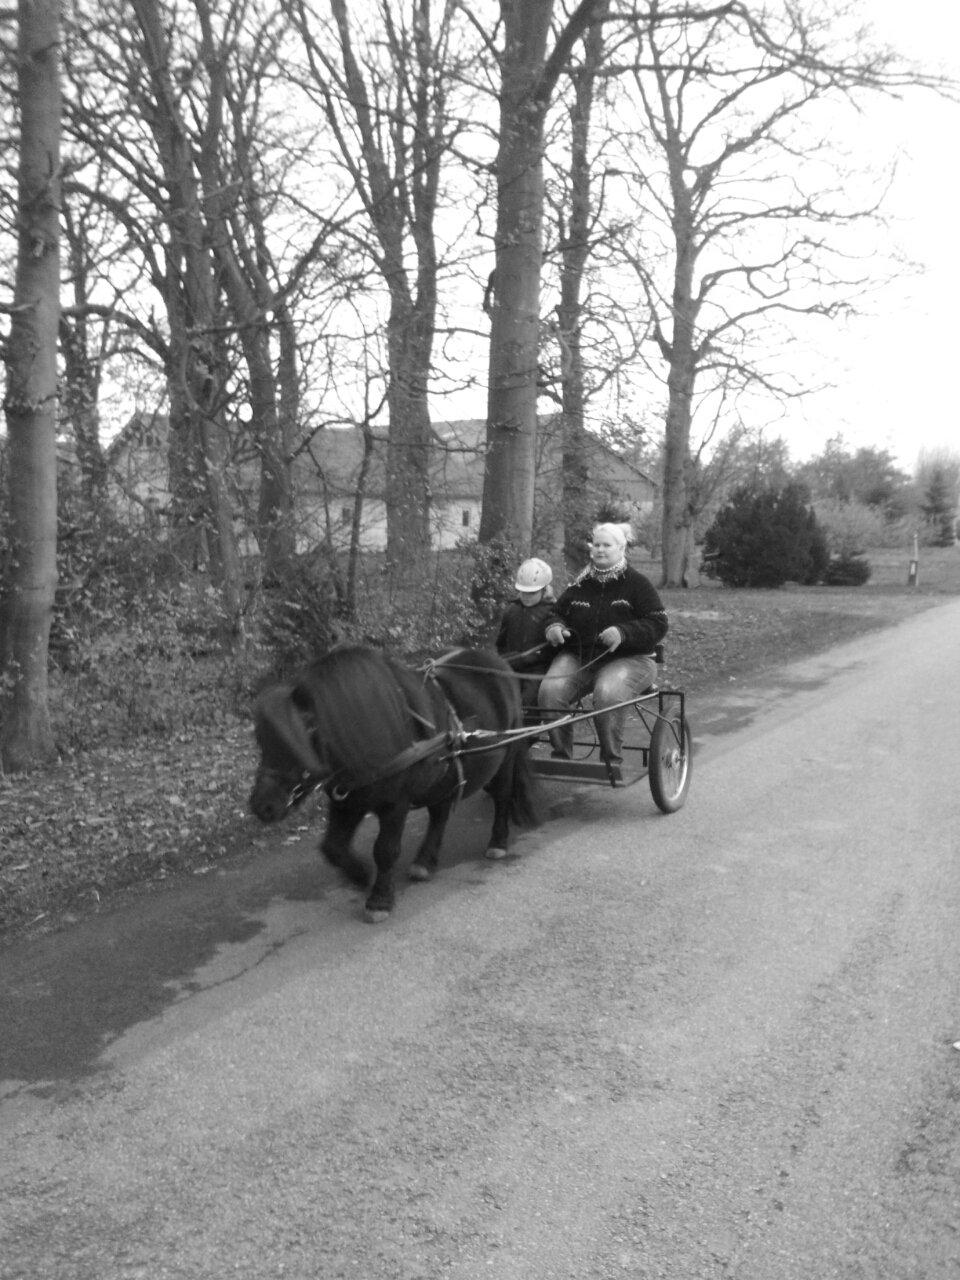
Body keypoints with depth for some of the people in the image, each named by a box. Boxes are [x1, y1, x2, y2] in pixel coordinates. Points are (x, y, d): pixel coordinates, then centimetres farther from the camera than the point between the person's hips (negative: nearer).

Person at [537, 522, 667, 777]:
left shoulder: (637, 584, 2)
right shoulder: (579, 585, 15)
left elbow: (658, 624, -4)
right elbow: (557, 612, 26)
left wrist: (623, 633, -20)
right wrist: (554, 626, 0)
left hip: (628, 659, -4)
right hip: (578, 658, 4)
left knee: (608, 693, -36)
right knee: (550, 690, -25)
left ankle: (612, 762, -19)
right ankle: (561, 754, -10)